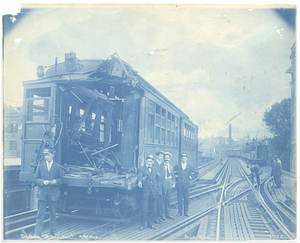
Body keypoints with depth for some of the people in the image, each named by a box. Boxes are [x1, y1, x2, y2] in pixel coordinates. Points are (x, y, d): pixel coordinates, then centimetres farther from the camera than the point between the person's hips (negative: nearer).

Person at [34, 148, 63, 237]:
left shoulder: (58, 167, 5)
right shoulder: (40, 166, 8)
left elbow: (60, 179, 5)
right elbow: (36, 178, 6)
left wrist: (55, 181, -16)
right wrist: (43, 182, -13)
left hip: (53, 193, 0)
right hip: (42, 193, 0)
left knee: (53, 214, 8)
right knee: (40, 214, -1)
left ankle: (53, 234, 19)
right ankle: (37, 234, 3)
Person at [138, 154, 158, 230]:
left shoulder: (155, 168, 15)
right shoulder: (142, 168, 1)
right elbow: (139, 176, -12)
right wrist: (140, 181, -32)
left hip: (154, 192, 4)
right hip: (146, 192, -4)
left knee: (153, 209, 8)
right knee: (144, 209, -5)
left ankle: (150, 224, 22)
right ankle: (142, 224, 9)